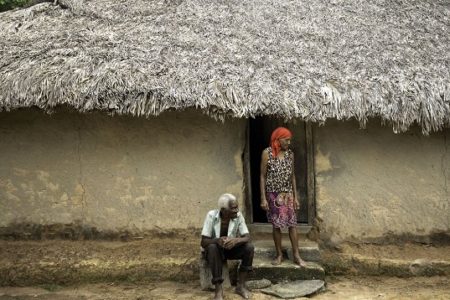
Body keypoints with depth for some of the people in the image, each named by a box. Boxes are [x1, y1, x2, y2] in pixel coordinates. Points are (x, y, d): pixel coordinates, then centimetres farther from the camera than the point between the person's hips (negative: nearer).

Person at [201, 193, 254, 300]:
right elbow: (203, 242, -25)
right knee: (212, 247, -37)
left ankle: (241, 285, -14)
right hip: (214, 249, -3)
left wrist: (236, 240, -44)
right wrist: (217, 240, -47)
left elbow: (247, 237, -20)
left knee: (249, 247, -24)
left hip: (231, 249, 3)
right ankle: (218, 289, -31)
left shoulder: (238, 216, -16)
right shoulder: (211, 215, -24)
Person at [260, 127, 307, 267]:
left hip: (288, 194, 3)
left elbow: (292, 176, 9)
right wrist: (263, 198, -11)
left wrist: (296, 197, 6)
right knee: (276, 225, 5)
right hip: (273, 195, -3)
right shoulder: (267, 153, -8)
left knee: (292, 224, 1)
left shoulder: (290, 154, 3)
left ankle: (296, 256, 8)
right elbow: (263, 176, -7)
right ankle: (279, 255, 18)